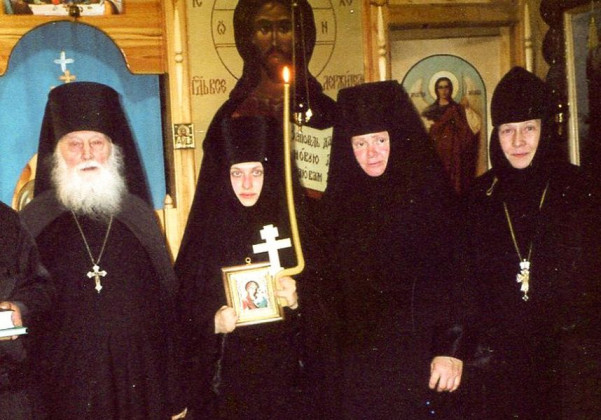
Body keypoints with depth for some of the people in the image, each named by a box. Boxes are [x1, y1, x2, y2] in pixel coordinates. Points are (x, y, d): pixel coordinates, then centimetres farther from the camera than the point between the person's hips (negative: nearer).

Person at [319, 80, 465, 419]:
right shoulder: (340, 202, 8)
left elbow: (453, 278, -12)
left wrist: (450, 349, -18)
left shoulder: (428, 195, -6)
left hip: (418, 360, -4)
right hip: (358, 362, 4)